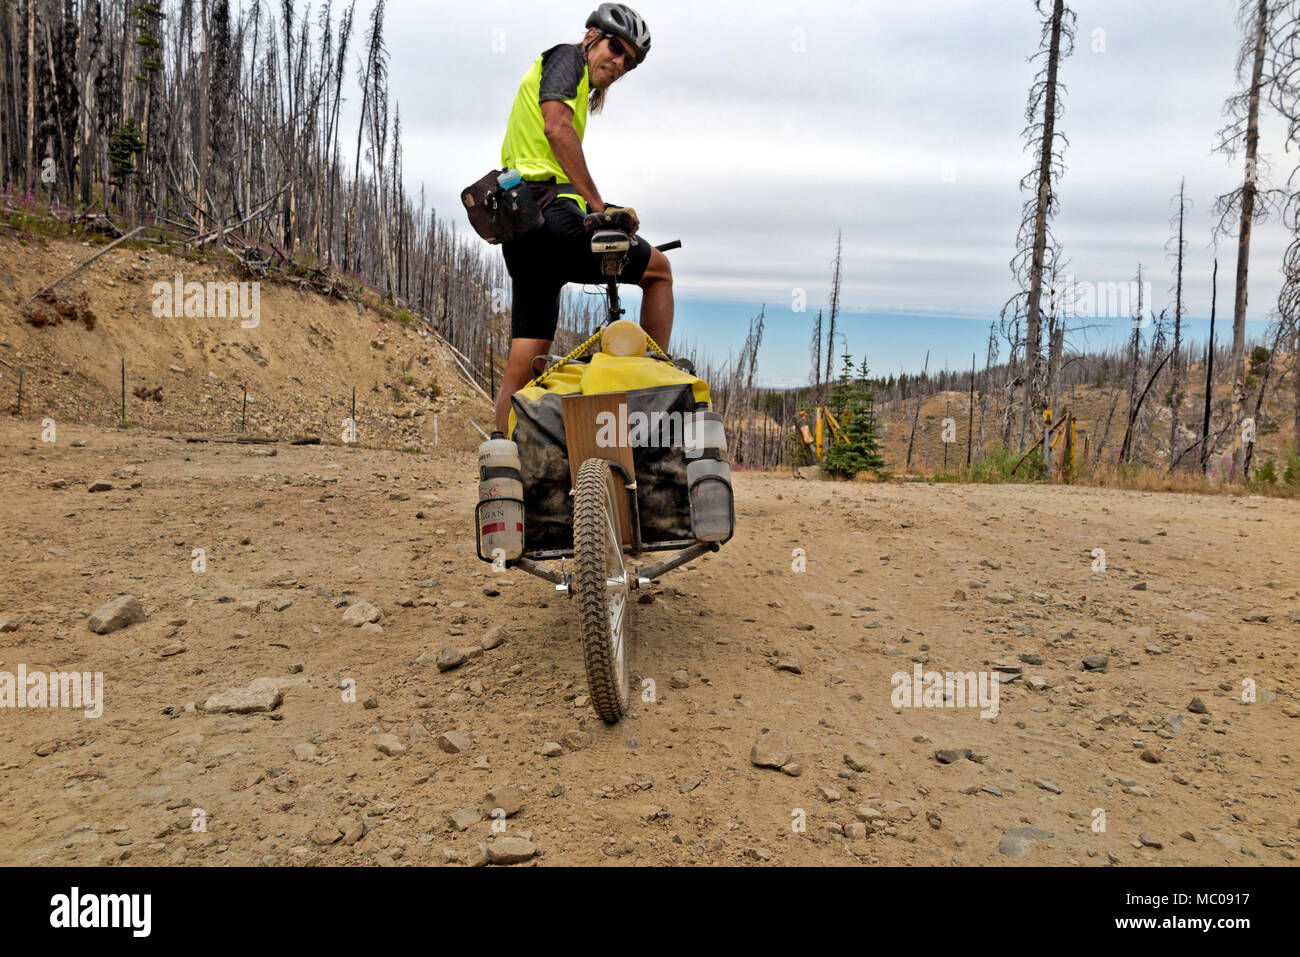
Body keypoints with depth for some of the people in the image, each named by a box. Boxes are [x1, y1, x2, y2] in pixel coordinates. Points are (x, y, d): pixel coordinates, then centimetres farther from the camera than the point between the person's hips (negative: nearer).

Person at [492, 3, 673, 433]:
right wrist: (599, 204, -18)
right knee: (659, 269, 9)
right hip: (553, 213, -9)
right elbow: (557, 128, -15)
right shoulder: (566, 57, 4)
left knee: (525, 359, 6)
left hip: (519, 233, 9)